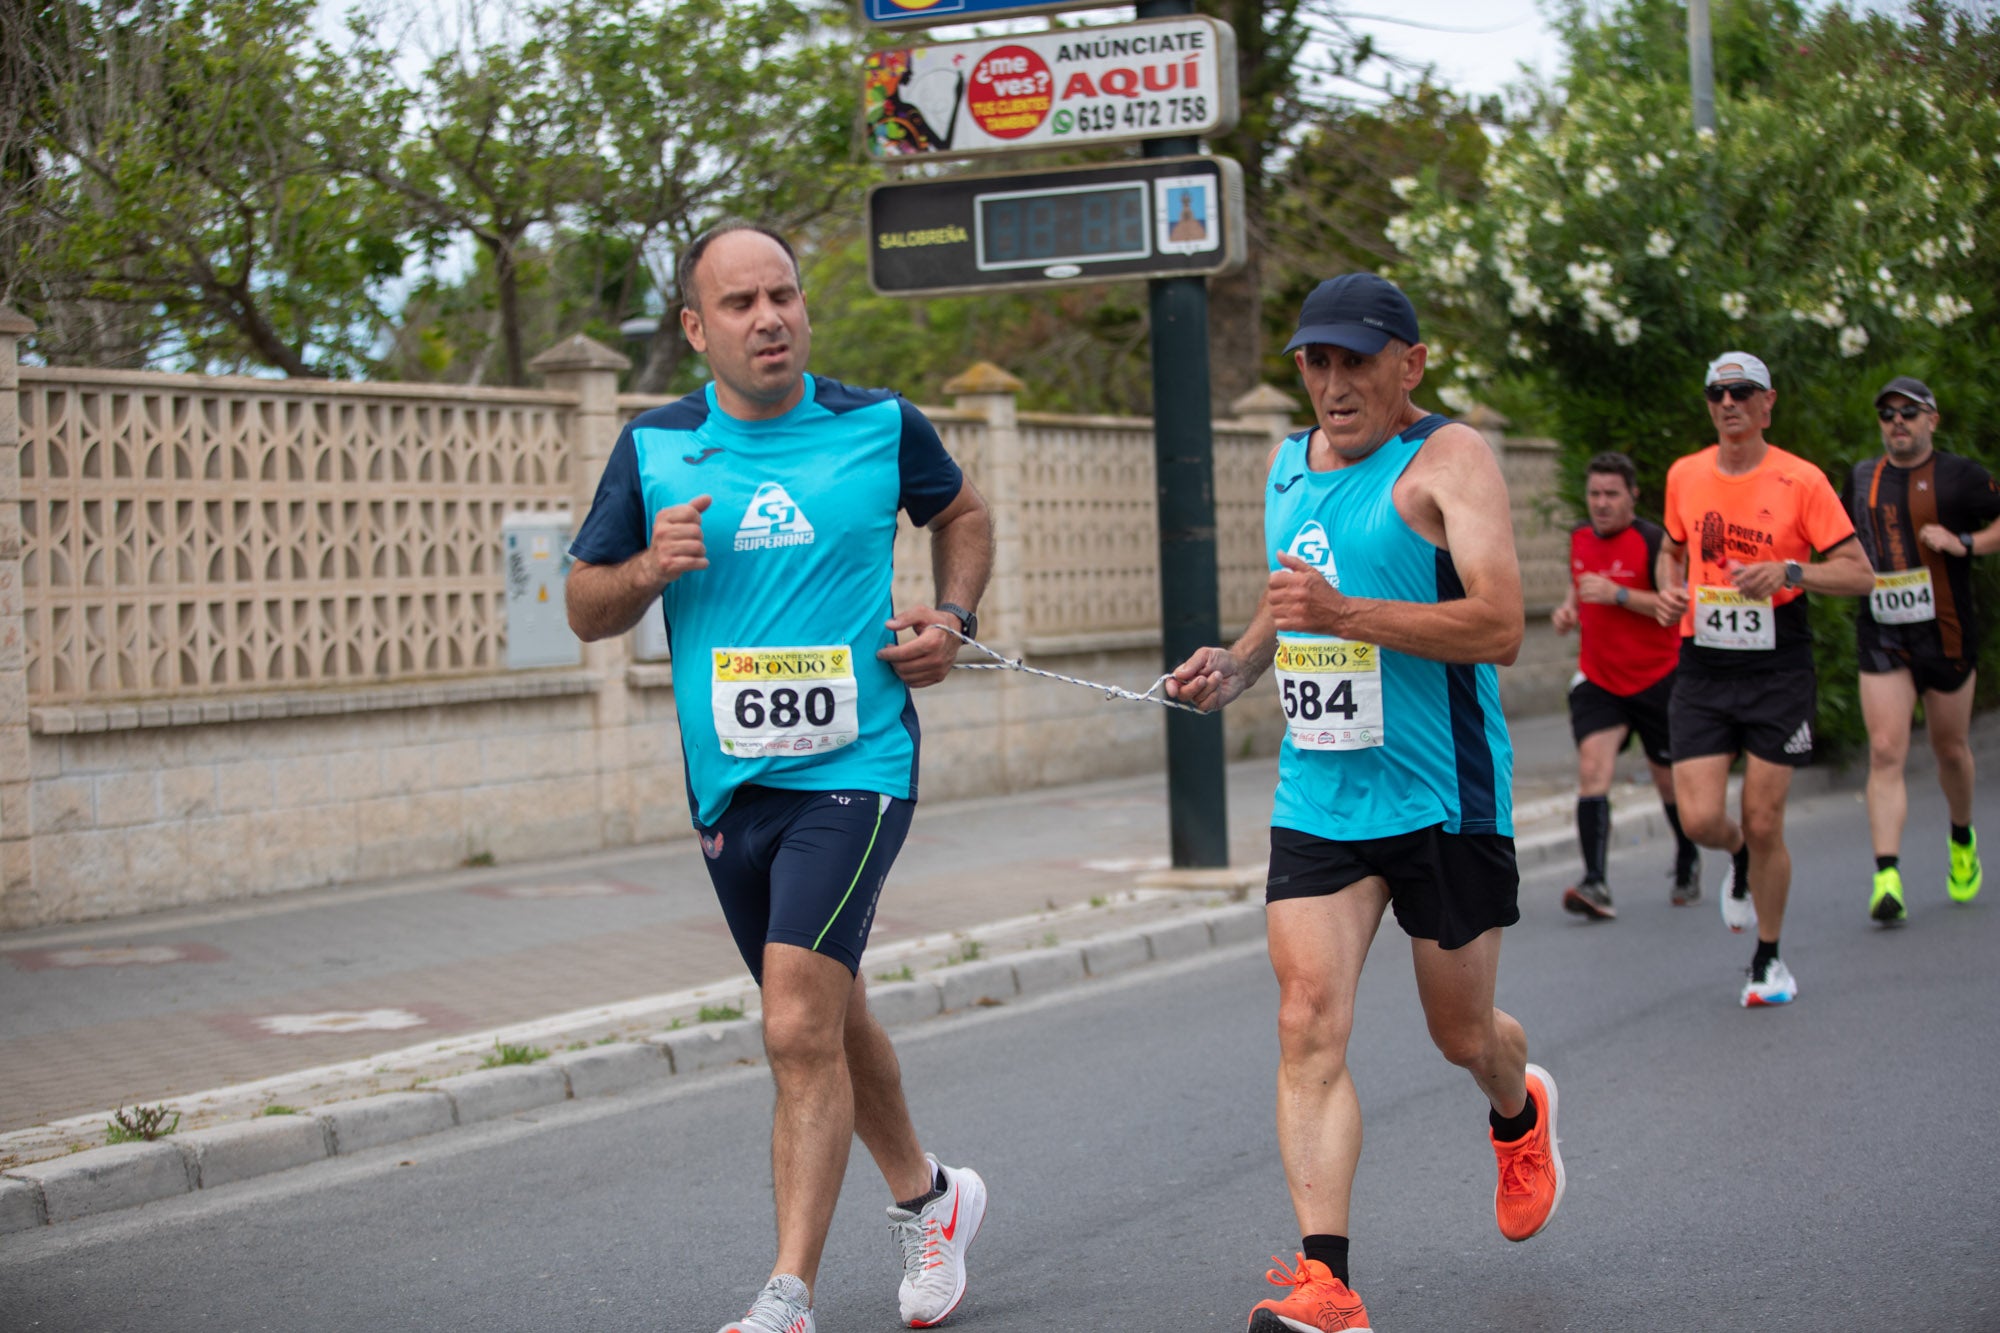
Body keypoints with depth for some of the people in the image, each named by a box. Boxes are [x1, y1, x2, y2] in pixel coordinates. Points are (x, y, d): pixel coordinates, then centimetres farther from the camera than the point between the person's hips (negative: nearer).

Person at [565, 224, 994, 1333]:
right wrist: (648, 569, -12)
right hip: (729, 781, 4)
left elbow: (961, 513, 20)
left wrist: (951, 618, 3)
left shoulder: (880, 428, 0)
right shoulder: (652, 449, 3)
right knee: (831, 1022, 18)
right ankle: (927, 1198, 42)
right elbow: (586, 609, 9)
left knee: (801, 1028, -17)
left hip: (854, 767, -4)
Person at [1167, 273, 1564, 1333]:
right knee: (1308, 1022, -12)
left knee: (1460, 1032, 11)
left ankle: (1519, 1113, 48)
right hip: (1316, 798, 5)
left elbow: (1499, 626, -22)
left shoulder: (1447, 459, -10)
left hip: (1445, 798, -5)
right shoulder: (1286, 464, 11)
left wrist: (1345, 614, -32)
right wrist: (1238, 663, 8)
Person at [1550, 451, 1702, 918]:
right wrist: (1570, 610, 2)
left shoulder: (1654, 541, -13)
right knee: (1592, 769, -17)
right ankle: (1595, 885, -25)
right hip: (1597, 678, 4)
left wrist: (1618, 595, -28)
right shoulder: (1580, 538, 6)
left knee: (1669, 779, 11)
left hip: (1656, 678, -4)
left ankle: (1688, 862, 40)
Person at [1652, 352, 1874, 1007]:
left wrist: (1790, 572, -22)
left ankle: (1768, 961, 19)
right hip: (1702, 670, 3)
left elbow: (1860, 573, -6)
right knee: (1700, 818, -8)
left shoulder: (1801, 480, -6)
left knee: (1763, 823, -2)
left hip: (1778, 671, -3)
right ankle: (1739, 859, 30)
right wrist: (1668, 589, 1)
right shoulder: (1685, 475, 5)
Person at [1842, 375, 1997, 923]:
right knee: (1885, 752, -11)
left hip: (1946, 634, -2)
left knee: (1949, 749, 12)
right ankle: (1887, 878, -18)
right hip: (1881, 636, 2)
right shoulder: (1860, 479, 9)